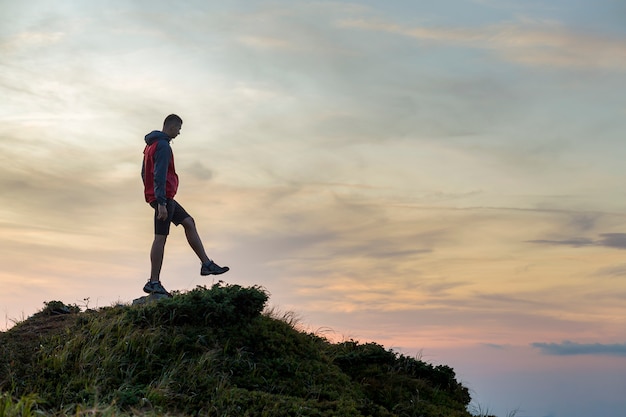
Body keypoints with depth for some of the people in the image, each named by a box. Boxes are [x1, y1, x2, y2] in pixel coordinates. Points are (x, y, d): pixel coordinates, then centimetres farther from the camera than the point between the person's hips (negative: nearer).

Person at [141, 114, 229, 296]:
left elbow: (144, 173, 23)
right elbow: (160, 175, -22)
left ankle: (206, 264, 13)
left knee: (189, 222, 14)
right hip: (164, 197, -11)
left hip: (157, 197, 11)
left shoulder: (151, 144, 18)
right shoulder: (163, 145, -14)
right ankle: (154, 283, -5)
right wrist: (161, 203, -26)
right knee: (160, 238, -8)